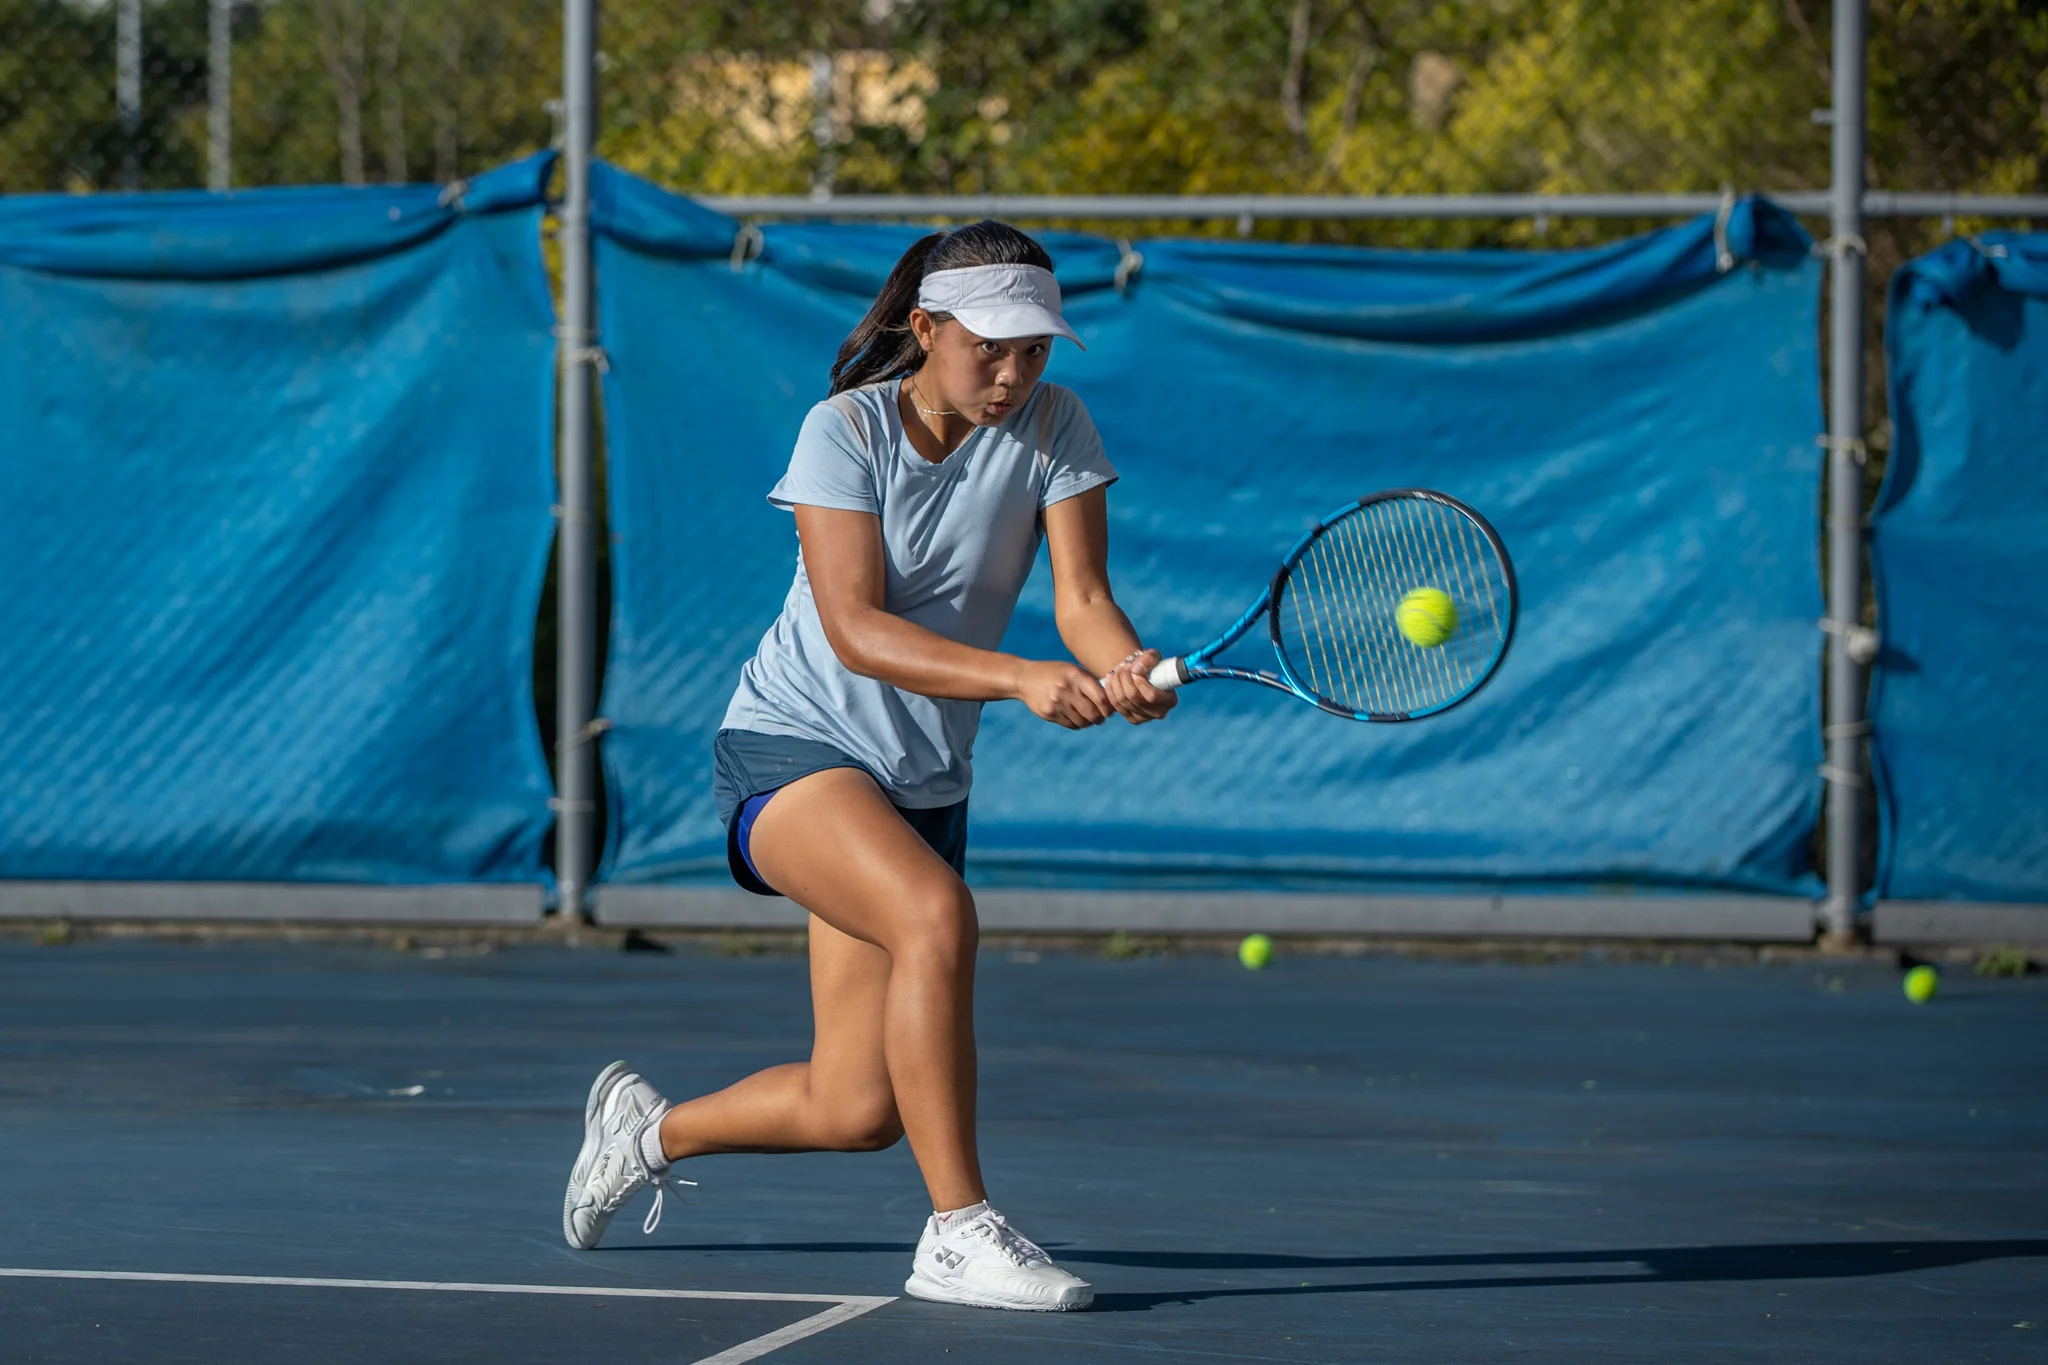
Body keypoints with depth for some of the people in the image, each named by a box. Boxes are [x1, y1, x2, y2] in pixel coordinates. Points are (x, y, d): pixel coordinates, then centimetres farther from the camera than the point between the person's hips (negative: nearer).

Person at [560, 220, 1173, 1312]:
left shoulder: (1052, 425, -3)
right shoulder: (844, 431, -13)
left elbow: (1082, 597, -13)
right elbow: (855, 628, -24)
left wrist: (1128, 672, -37)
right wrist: (1020, 680, -38)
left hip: (923, 784, 5)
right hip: (791, 750, -5)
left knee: (853, 1111, 1)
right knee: (936, 914, -36)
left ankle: (651, 1130, 32)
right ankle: (957, 1233, -28)